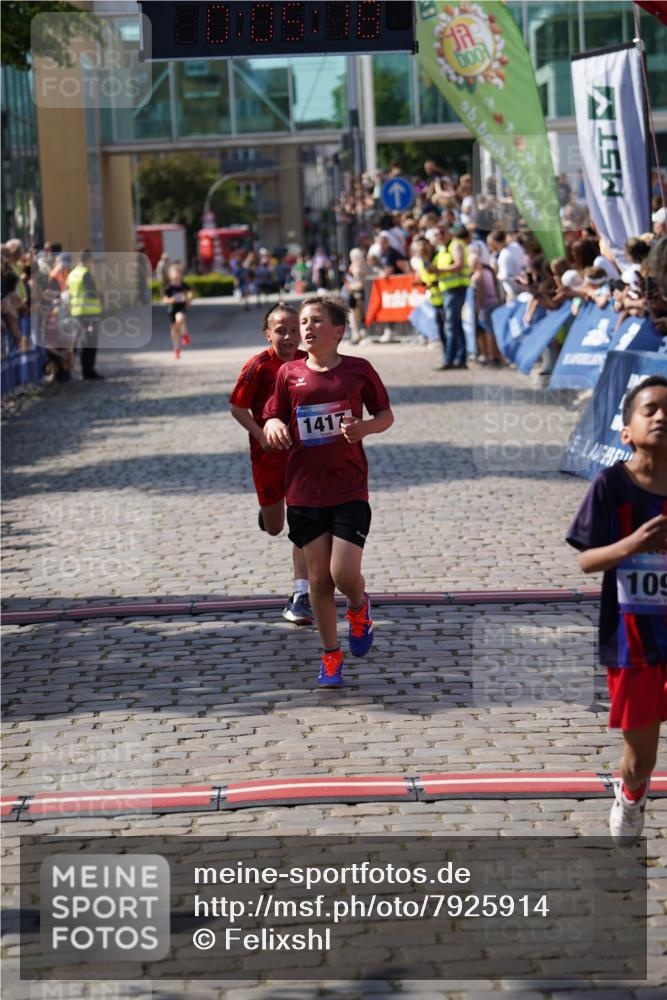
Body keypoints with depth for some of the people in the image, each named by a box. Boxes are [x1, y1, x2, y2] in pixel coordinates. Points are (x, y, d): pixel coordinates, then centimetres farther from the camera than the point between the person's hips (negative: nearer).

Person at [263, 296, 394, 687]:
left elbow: (386, 415, 8)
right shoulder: (290, 374, 3)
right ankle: (331, 655, 20)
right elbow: (272, 418, 10)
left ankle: (360, 608, 24)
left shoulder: (358, 369, -1)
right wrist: (274, 427, -14)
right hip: (305, 490, 2)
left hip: (350, 489, -2)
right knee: (319, 577, 4)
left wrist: (364, 427, -13)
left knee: (344, 573, -12)